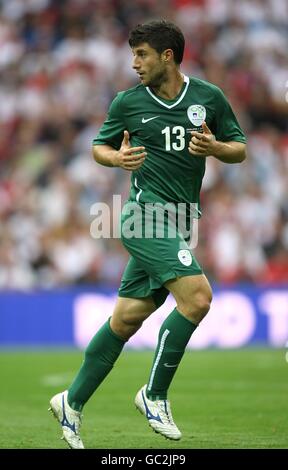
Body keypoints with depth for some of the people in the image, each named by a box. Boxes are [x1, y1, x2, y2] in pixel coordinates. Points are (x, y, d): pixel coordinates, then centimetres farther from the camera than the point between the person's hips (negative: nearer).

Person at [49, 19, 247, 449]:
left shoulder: (209, 97, 7)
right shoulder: (128, 102, 2)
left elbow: (239, 149, 12)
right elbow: (99, 146, 13)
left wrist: (214, 147, -10)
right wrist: (117, 157, -9)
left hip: (179, 222, 4)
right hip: (147, 214, -4)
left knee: (127, 319, 7)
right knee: (197, 296, -21)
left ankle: (72, 403, 19)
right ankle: (154, 395, -8)